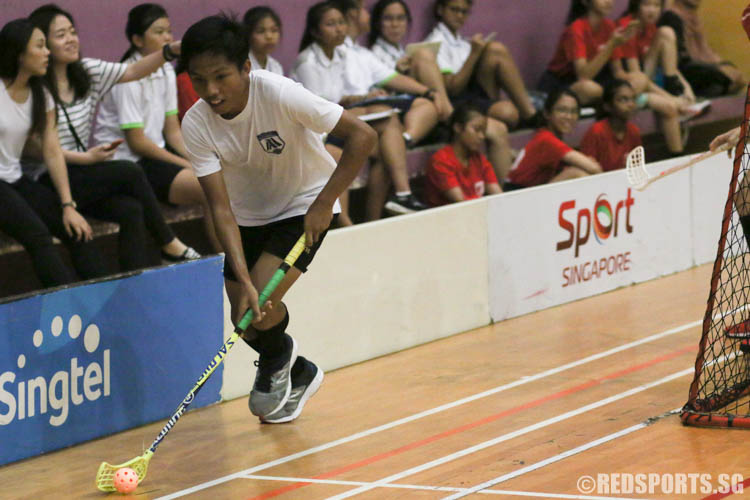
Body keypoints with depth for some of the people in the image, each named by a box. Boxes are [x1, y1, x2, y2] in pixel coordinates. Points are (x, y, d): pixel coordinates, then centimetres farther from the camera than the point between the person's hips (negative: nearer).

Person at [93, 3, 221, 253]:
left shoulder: (166, 71, 10)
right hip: (127, 163, -8)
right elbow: (137, 143, -16)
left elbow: (172, 131, 11)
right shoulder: (129, 78, -15)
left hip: (156, 153, 8)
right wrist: (188, 165, -14)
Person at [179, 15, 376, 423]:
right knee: (245, 319, -1)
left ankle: (277, 359, 16)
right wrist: (243, 278, -32)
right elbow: (221, 209, -21)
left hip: (305, 205, -4)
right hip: (249, 216, 4)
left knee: (263, 307, -20)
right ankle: (297, 373, 31)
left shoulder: (279, 94, -31)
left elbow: (361, 136, -27)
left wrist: (324, 203, -26)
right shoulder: (196, 125, -20)